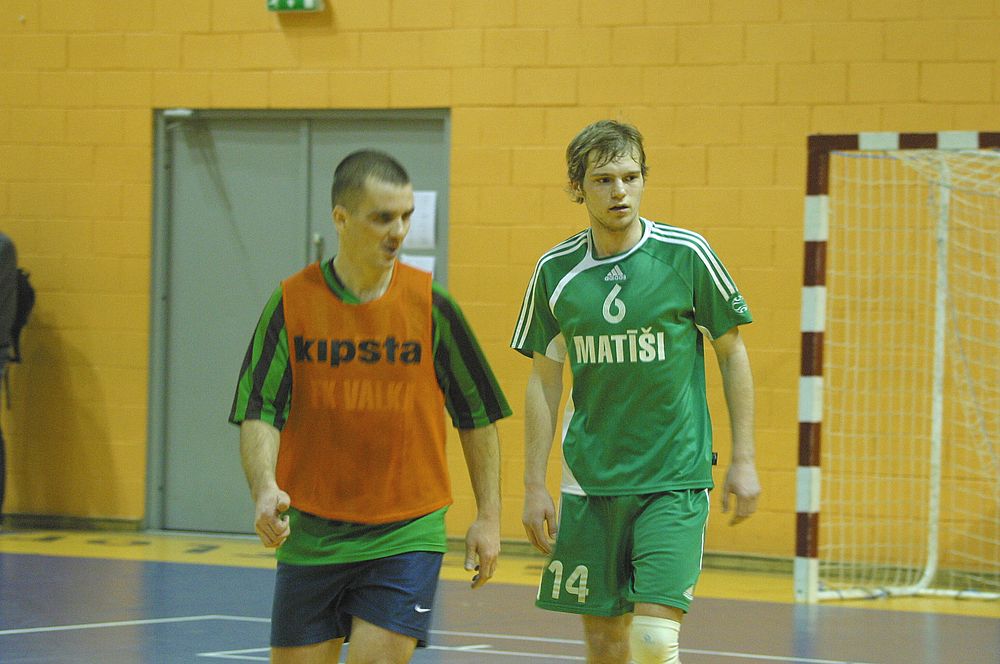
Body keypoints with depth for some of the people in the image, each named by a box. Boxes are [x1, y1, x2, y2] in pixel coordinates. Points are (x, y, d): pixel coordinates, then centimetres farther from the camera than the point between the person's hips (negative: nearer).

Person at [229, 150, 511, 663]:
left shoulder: (430, 304, -4)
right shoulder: (291, 302, -3)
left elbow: (477, 415, 4)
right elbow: (260, 412, -6)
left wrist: (488, 516, 2)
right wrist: (265, 489, -24)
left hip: (406, 535, -1)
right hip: (311, 534, 1)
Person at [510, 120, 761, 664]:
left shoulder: (685, 254, -6)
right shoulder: (556, 271, 0)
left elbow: (732, 353, 3)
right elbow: (543, 381, 8)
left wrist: (743, 461, 0)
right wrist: (534, 485, 4)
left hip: (675, 480, -3)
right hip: (589, 483, 3)